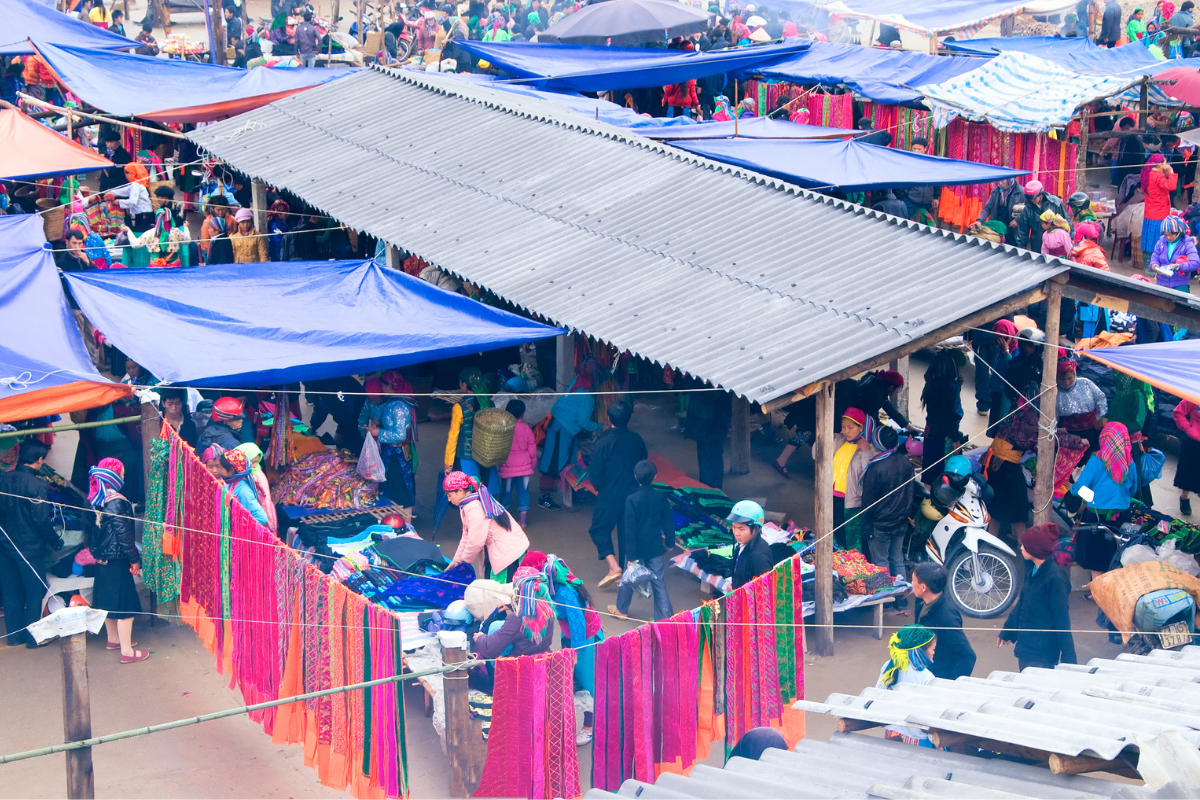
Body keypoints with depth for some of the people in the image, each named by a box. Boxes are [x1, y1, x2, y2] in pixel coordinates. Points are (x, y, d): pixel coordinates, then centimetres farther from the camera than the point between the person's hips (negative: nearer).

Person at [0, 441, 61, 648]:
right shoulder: (37, 485, -19)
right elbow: (42, 520, -19)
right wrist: (56, 541, -5)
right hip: (30, 547, -6)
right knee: (35, 592, 6)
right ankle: (34, 636, 10)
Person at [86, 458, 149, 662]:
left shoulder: (92, 500, 4)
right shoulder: (116, 502, -20)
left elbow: (88, 529, 12)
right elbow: (124, 534, -19)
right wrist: (134, 559, -11)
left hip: (101, 559, 9)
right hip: (117, 561, -9)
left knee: (108, 600, 22)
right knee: (125, 604, -4)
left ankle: (114, 639, 38)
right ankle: (127, 651, -3)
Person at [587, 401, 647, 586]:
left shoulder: (604, 442, -19)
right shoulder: (637, 440, -5)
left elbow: (594, 473, -14)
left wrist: (599, 487, 6)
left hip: (609, 495, -4)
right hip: (633, 493, 4)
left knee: (599, 529, 11)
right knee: (627, 531, 15)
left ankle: (613, 566, -7)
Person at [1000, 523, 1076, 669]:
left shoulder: (1055, 578, -19)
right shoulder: (1032, 570, 6)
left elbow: (1062, 619, -17)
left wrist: (1068, 659, -16)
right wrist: (1006, 632, 25)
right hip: (1025, 646, 8)